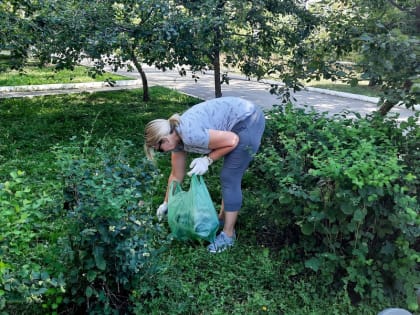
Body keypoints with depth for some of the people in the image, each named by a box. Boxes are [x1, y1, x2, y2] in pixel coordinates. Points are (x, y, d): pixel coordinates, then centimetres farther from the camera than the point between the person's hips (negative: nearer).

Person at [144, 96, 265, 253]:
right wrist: (166, 203, 22)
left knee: (229, 179, -4)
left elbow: (232, 140, -19)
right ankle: (222, 218, 35)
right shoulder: (176, 138, 3)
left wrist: (208, 159, -14)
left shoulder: (189, 134, -26)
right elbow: (176, 175, 14)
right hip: (239, 123, 9)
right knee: (229, 177, 18)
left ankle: (228, 234, 7)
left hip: (248, 121, -9)